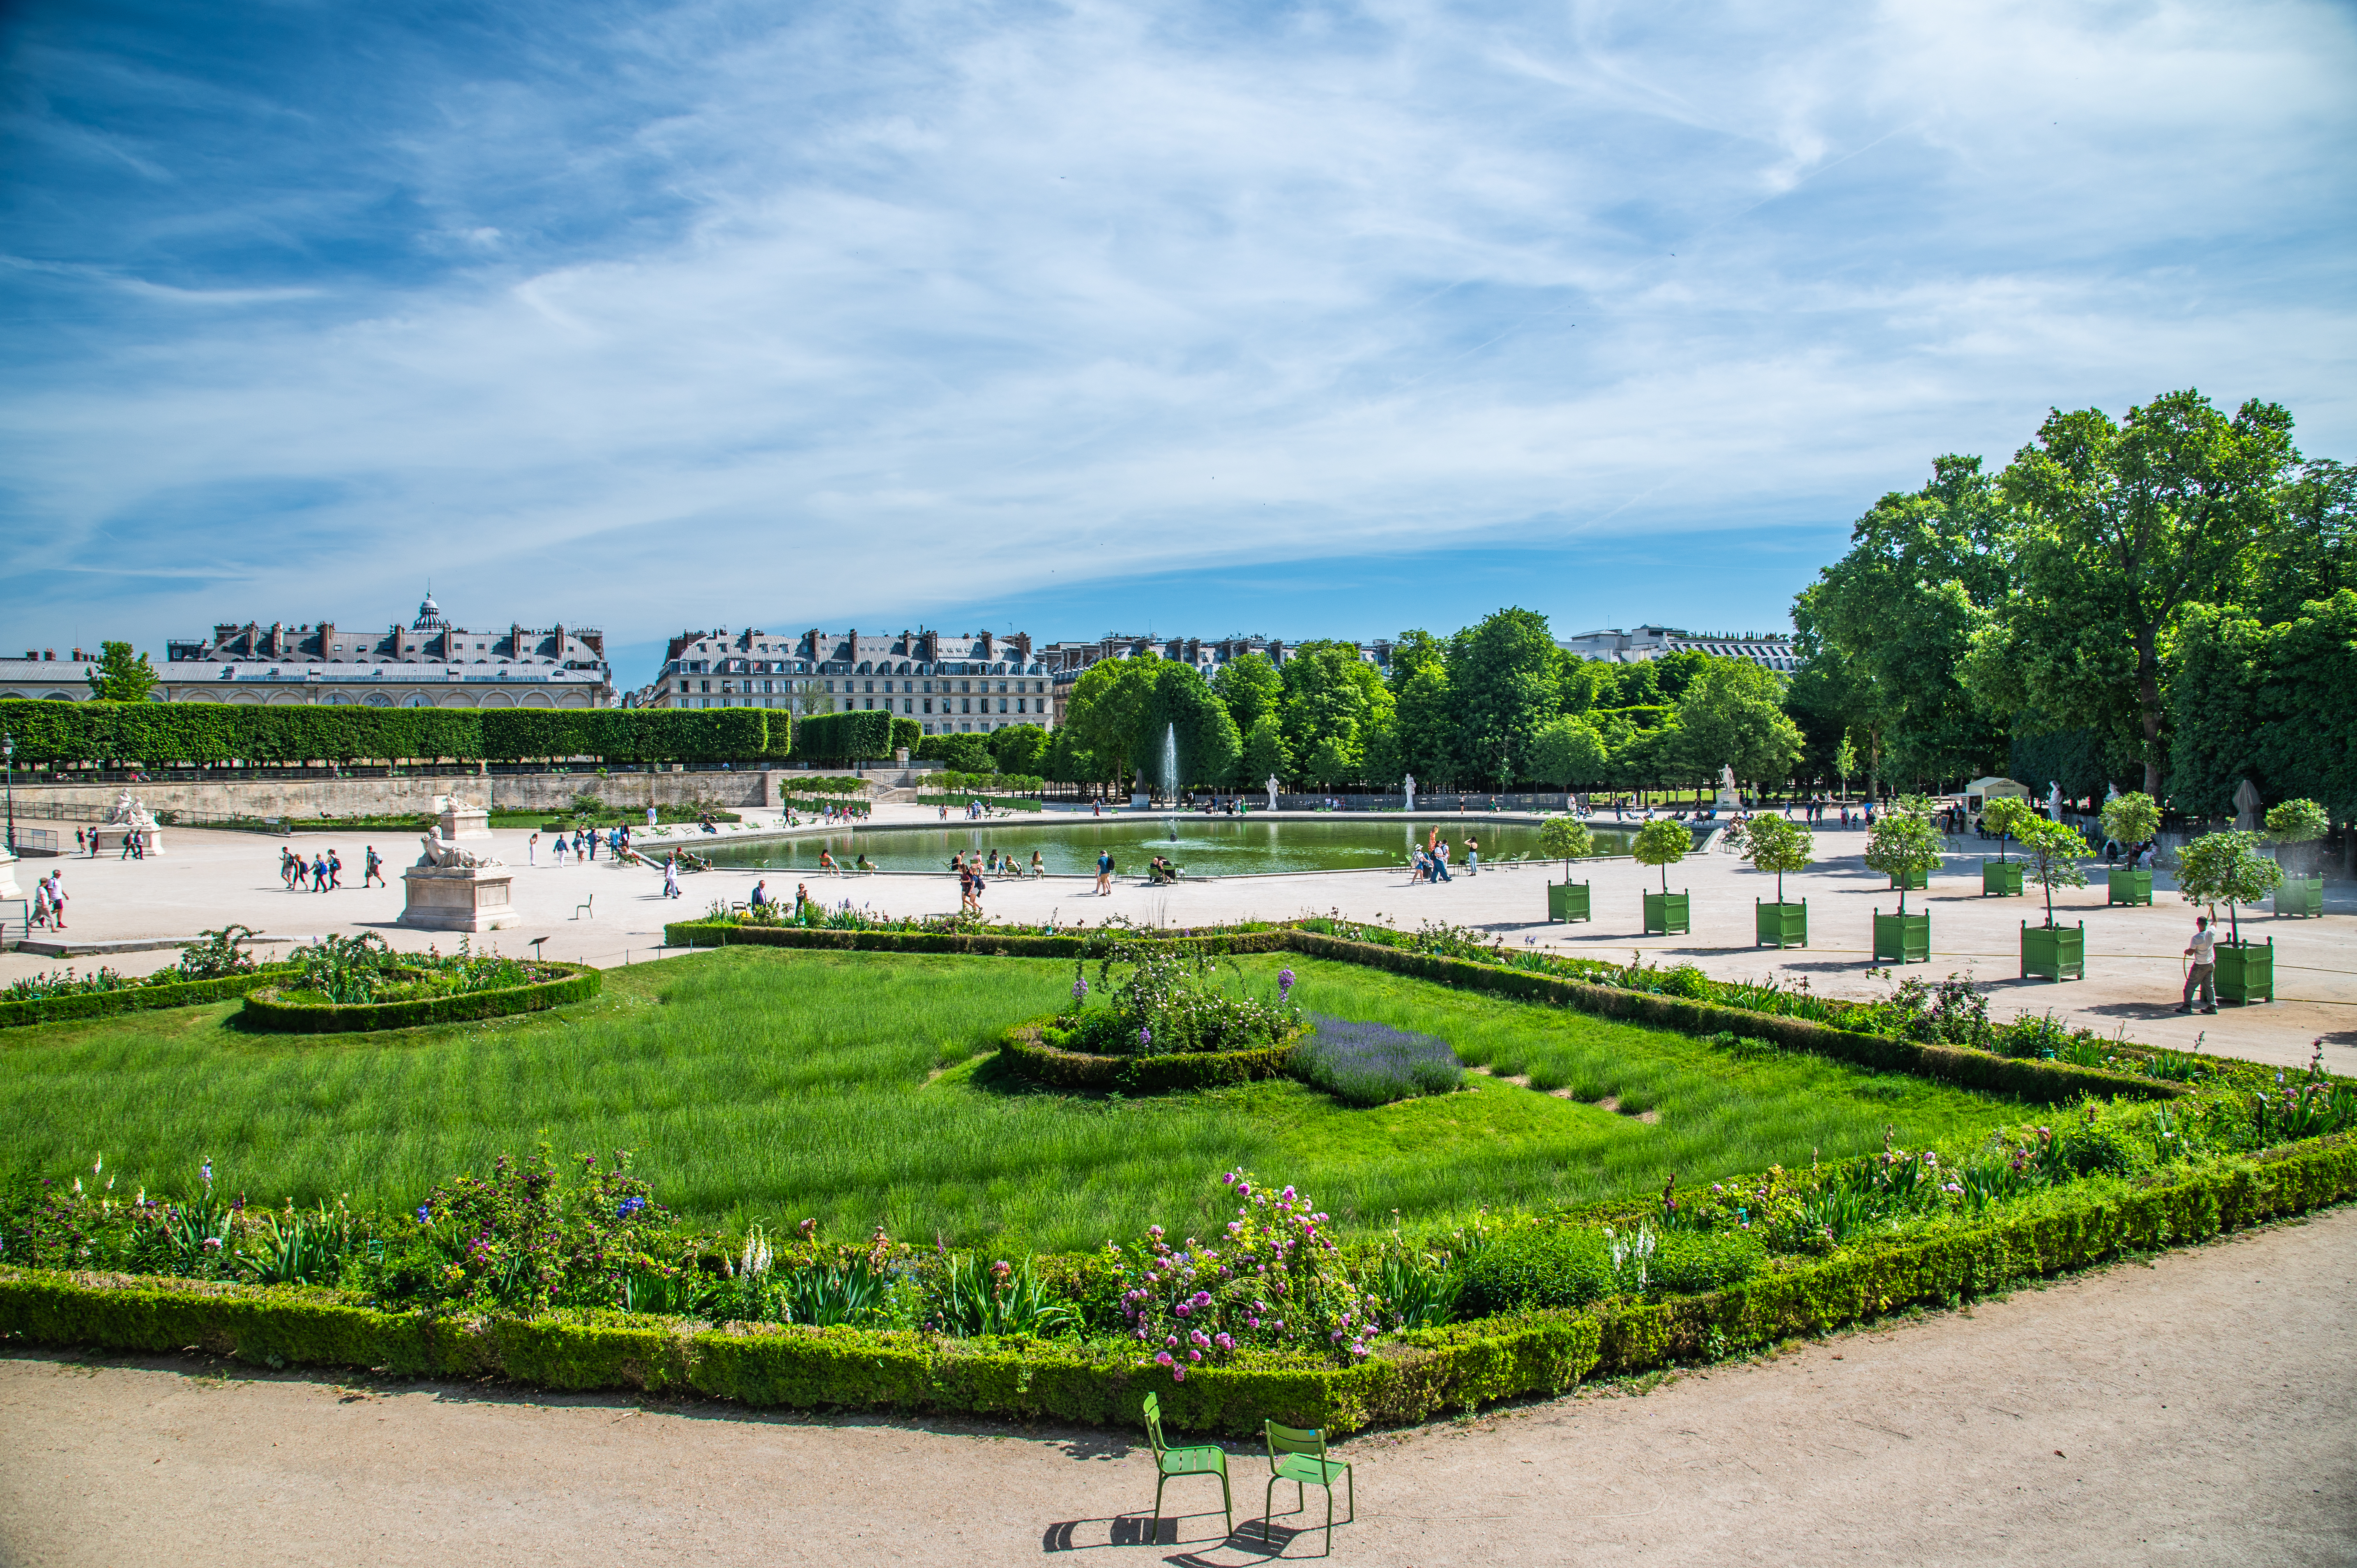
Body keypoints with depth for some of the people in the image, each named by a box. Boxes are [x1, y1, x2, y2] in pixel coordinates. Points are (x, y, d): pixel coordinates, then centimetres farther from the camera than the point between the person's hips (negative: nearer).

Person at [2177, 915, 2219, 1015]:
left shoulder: (2196, 938, -23)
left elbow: (2191, 953, -16)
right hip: (2211, 964, 6)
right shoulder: (2212, 933, -9)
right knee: (2209, 986, 15)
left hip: (2200, 966, -6)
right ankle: (2212, 1006, 15)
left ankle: (2187, 1006, 6)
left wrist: (2186, 951, 6)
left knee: (2191, 985, 4)